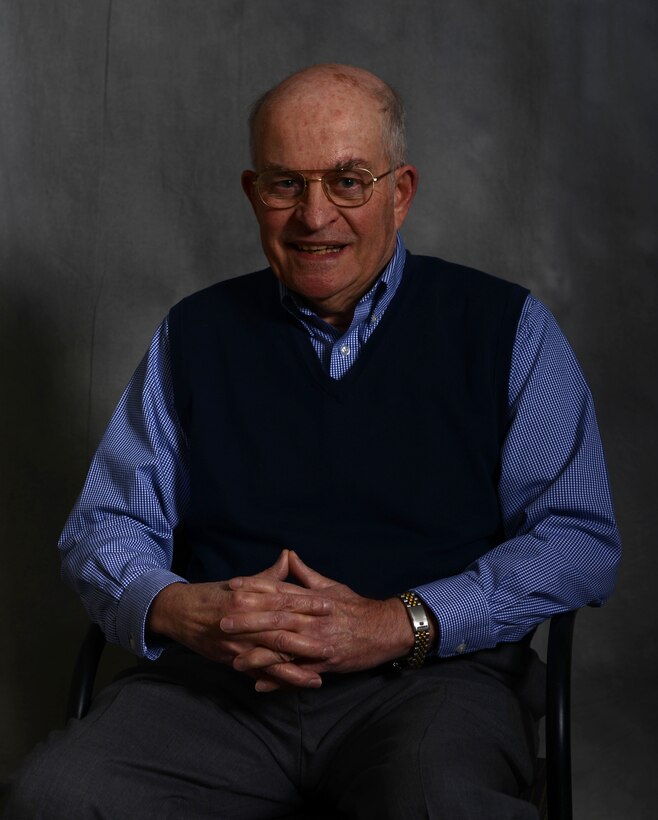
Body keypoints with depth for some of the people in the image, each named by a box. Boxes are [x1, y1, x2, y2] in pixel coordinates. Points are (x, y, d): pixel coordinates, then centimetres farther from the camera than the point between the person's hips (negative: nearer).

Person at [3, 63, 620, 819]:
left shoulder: (503, 328, 8)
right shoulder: (195, 334, 15)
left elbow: (583, 537, 0)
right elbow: (102, 526, 14)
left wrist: (402, 624, -12)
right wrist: (179, 609, -9)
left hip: (430, 677, -2)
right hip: (221, 679, 3)